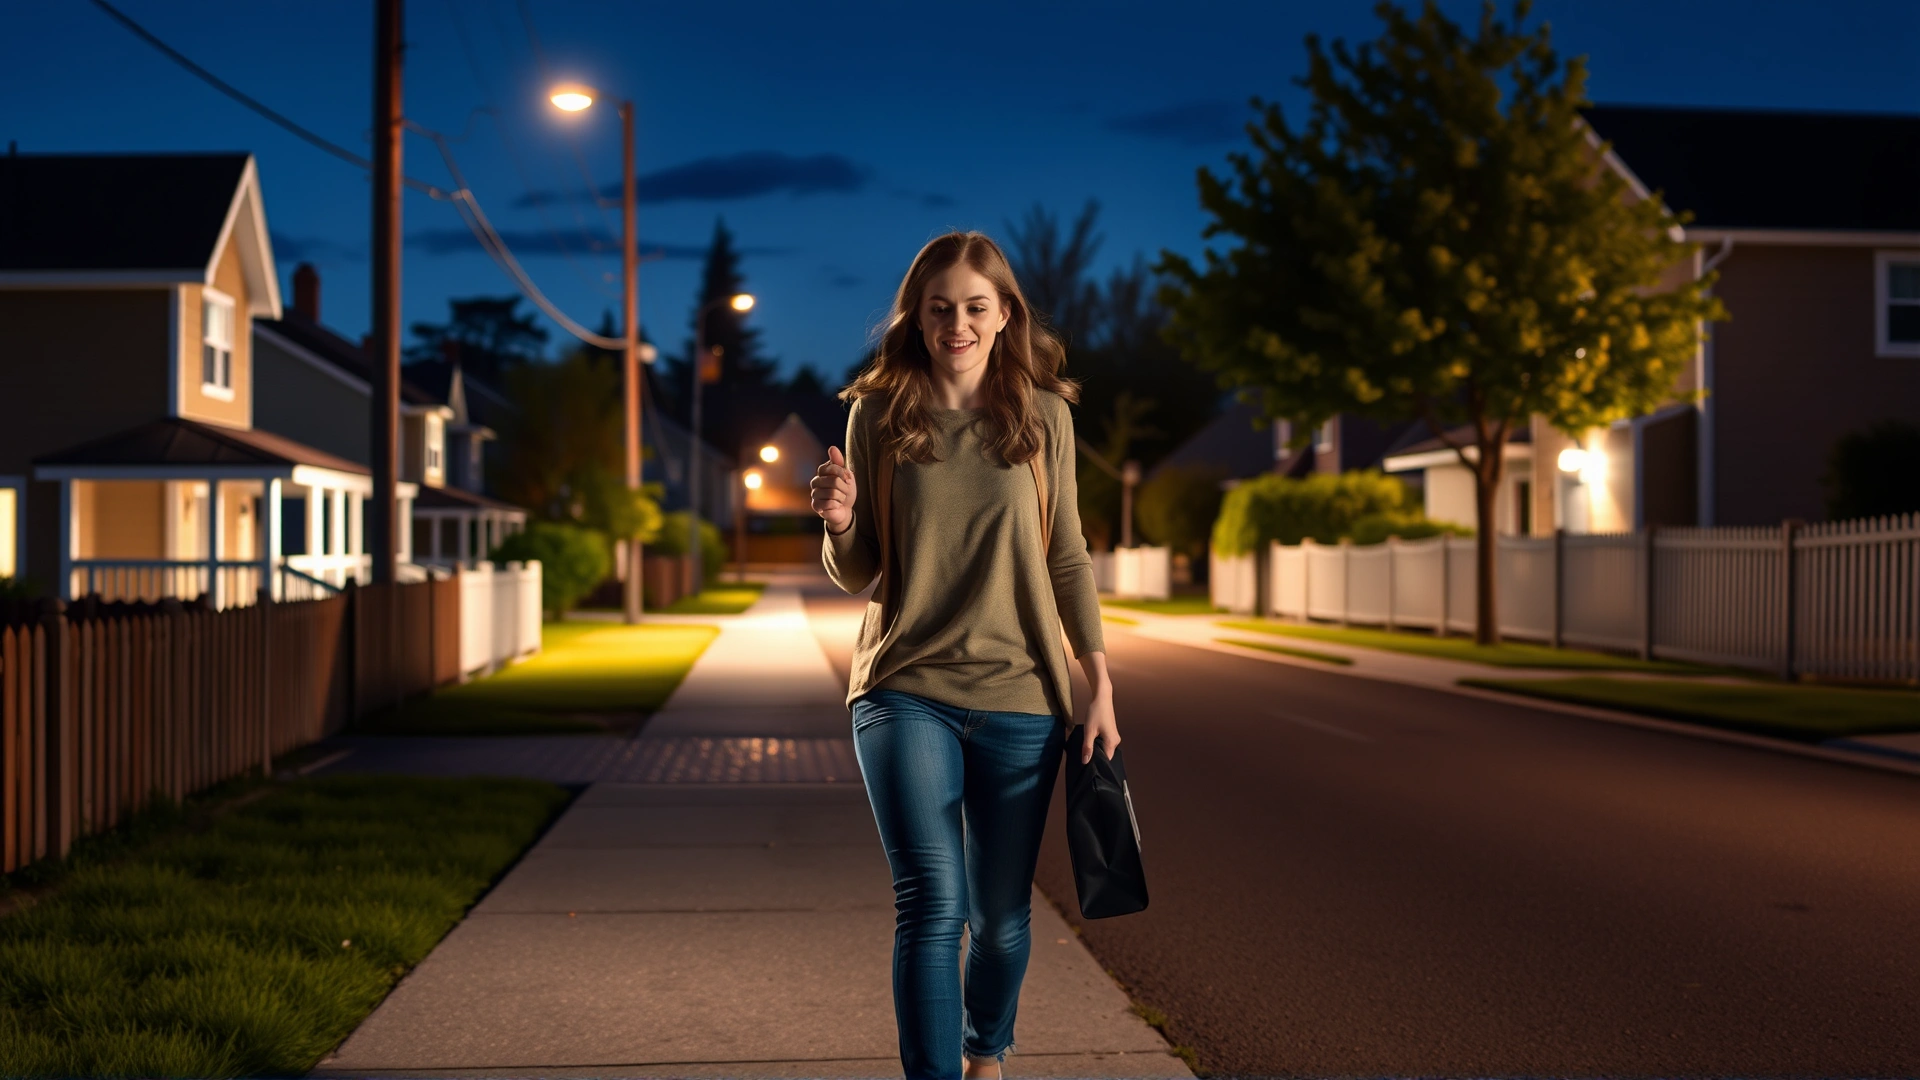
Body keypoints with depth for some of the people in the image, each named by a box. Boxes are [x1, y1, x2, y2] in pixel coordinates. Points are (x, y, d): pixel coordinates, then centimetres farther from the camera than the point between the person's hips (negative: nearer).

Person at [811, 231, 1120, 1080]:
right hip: (907, 692, -1)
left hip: (1019, 698, 1)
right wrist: (839, 525, -16)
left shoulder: (1043, 414, 3)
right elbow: (858, 576, 6)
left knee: (1001, 916, 11)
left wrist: (1100, 687, 4)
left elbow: (1068, 560, 8)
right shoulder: (879, 413, 1)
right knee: (932, 905, -12)